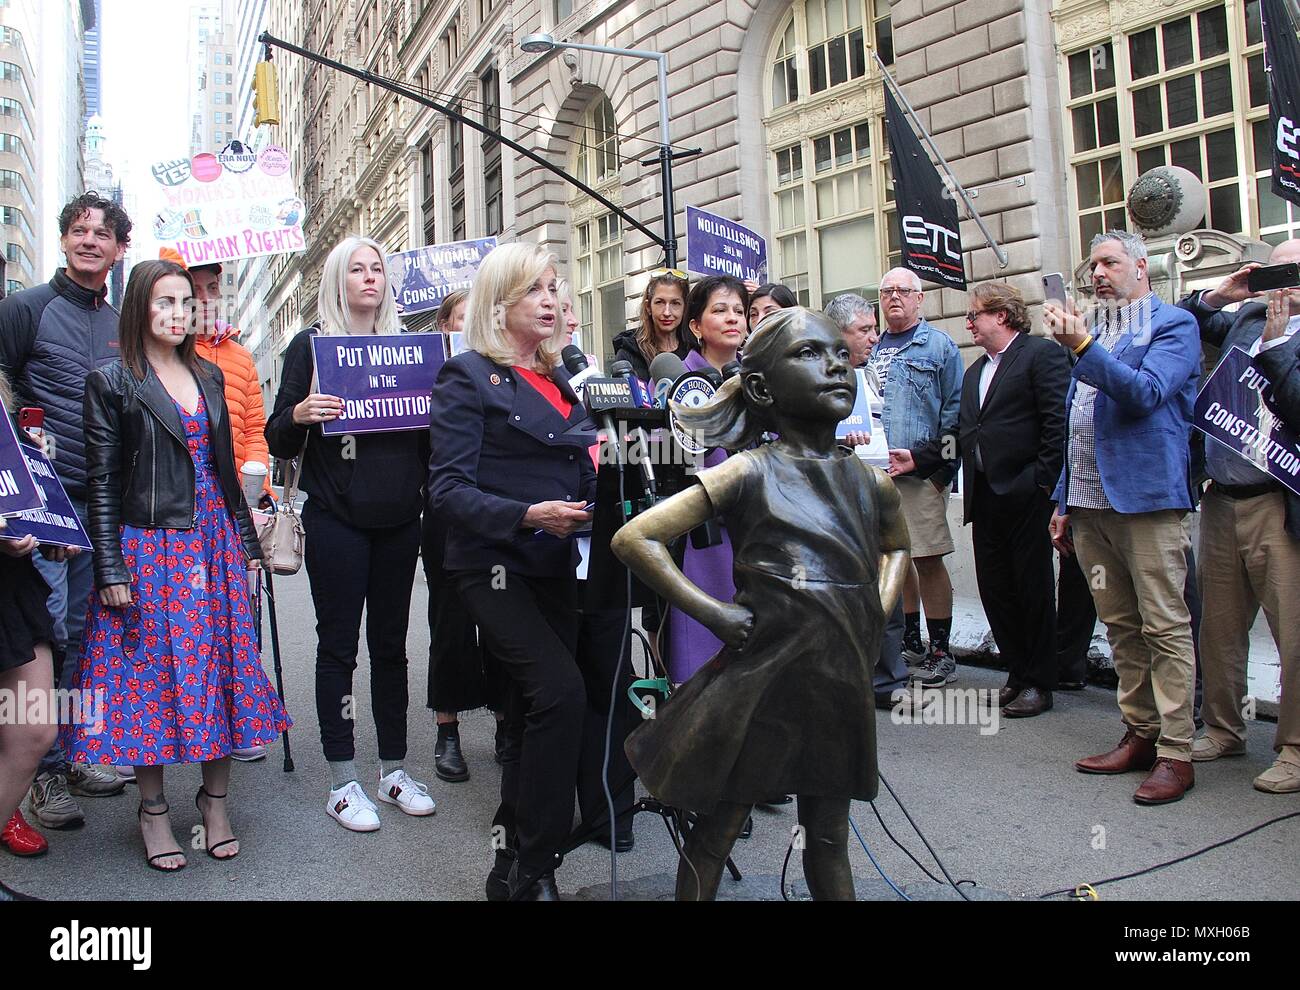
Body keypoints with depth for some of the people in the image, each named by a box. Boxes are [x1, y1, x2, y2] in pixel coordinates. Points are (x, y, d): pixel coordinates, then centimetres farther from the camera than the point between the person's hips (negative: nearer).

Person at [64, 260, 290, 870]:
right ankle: (153, 812, 17)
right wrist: (111, 569, -11)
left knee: (220, 667, 6)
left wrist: (247, 543, 12)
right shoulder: (112, 383, -3)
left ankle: (216, 801, 19)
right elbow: (101, 484, -6)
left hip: (214, 544, 5)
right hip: (149, 547, -4)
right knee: (151, 673, 2)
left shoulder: (207, 377, 12)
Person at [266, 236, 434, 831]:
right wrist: (298, 414, -22)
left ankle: (394, 770, 20)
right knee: (339, 644, 2)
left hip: (399, 519, 3)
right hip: (336, 519, -3)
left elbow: (427, 439, 17)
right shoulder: (311, 346, 2)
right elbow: (280, 442, -1)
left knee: (391, 643, 9)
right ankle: (342, 782, 12)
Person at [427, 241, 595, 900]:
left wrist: (593, 498, 5)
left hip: (554, 569, 7)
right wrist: (528, 515, -25)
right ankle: (535, 869, -8)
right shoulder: (470, 376, -6)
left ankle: (511, 867, 25)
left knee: (533, 711, 10)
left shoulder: (557, 378, 16)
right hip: (494, 567, -7)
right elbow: (448, 489, -14)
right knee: (561, 691, -21)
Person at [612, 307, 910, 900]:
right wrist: (714, 613, -15)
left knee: (829, 835, 20)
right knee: (715, 834, 12)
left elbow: (896, 545, 27)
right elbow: (634, 539, -13)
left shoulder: (871, 484, 4)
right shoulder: (750, 473, -12)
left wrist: (878, 615, 10)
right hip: (760, 679, -5)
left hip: (843, 684, 5)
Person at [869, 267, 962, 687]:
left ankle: (940, 652, 7)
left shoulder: (939, 345, 1)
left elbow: (954, 412, -5)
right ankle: (910, 643, 24)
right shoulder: (871, 350, 17)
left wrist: (941, 467, -12)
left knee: (928, 558, -4)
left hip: (920, 474, -5)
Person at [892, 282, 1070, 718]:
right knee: (994, 587, 9)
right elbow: (962, 434, 18)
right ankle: (1017, 673, 22)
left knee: (1032, 587, 3)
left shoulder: (1042, 354, -4)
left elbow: (1057, 424, -12)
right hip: (984, 497, 8)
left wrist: (1043, 485, -17)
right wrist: (917, 459, 8)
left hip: (1024, 496, -7)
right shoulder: (975, 371, 21)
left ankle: (1039, 683, 15)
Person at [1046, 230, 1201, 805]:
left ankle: (1175, 753, 2)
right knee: (1120, 625, 11)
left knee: (1165, 626, -4)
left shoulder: (1173, 324, 0)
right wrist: (1063, 500, 18)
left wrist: (1082, 346, -23)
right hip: (1089, 503, 7)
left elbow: (1146, 392, -18)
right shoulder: (1090, 330, 20)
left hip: (1147, 498, -7)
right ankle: (1140, 735, 21)